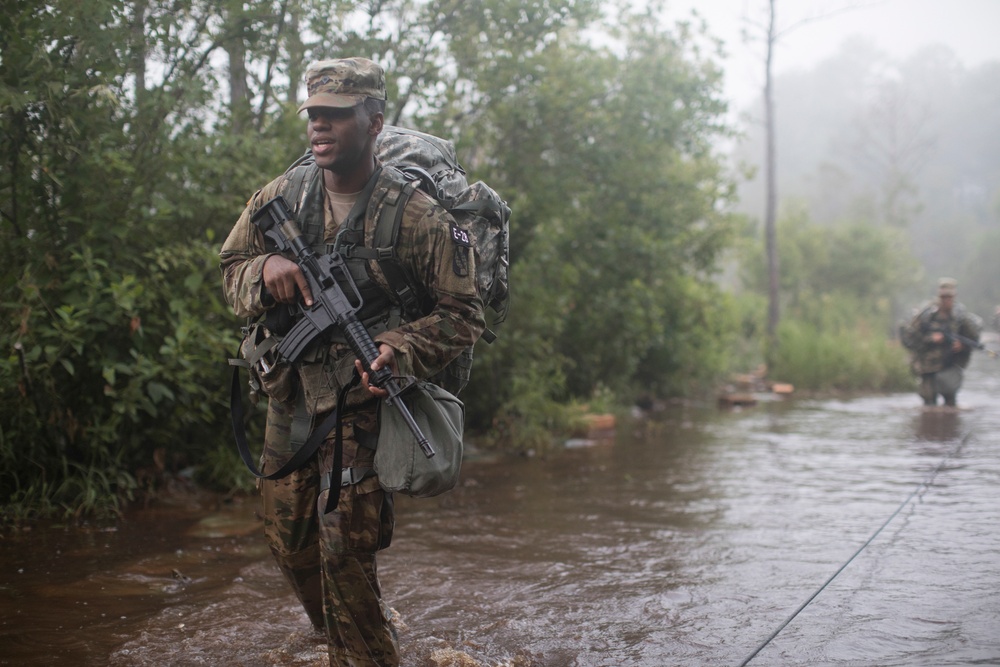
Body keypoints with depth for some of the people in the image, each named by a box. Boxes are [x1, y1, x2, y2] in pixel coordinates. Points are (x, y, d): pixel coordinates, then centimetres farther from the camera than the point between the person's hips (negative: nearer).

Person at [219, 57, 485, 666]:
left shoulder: (417, 216, -13)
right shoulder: (281, 197, 1)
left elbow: (463, 313, -9)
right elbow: (231, 267, 12)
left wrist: (398, 350, -26)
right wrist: (265, 269, -12)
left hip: (361, 401, -6)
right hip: (289, 392, 6)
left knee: (345, 551, -9)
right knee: (288, 538, 15)